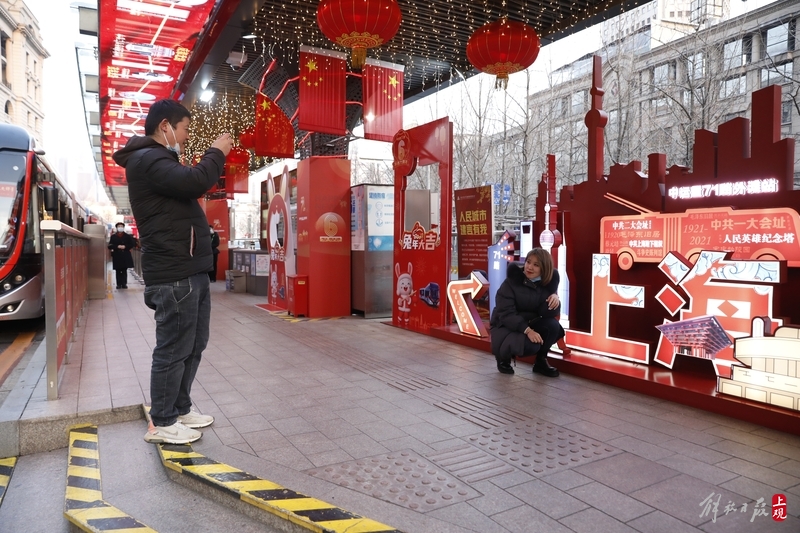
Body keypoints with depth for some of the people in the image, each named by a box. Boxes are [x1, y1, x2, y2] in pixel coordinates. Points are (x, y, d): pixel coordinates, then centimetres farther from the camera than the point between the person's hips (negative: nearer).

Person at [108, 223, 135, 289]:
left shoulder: (128, 236, 8)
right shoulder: (113, 236, 7)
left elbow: (132, 244, 4)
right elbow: (110, 246, 1)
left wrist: (125, 247, -11)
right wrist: (117, 247, -14)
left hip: (126, 256, 0)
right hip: (117, 256, 0)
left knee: (124, 270, 1)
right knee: (118, 271, 2)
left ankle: (124, 284, 4)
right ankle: (119, 284, 5)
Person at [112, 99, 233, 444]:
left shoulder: (158, 159, 23)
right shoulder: (147, 159, -12)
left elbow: (187, 186, 23)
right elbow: (193, 182, -26)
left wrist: (213, 157, 12)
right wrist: (216, 153, -11)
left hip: (190, 271, 11)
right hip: (174, 275, -11)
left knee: (193, 346, 16)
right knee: (173, 350, -2)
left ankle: (180, 410, 28)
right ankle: (161, 423, 11)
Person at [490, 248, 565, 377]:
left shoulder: (547, 283, -4)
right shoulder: (511, 282, -18)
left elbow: (549, 313, -9)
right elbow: (506, 314, -24)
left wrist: (555, 298, -30)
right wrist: (527, 330, -37)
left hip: (531, 324, 5)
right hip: (505, 326, -5)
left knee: (552, 325, -24)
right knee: (530, 345, -32)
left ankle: (541, 361, 0)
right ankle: (503, 358, 2)